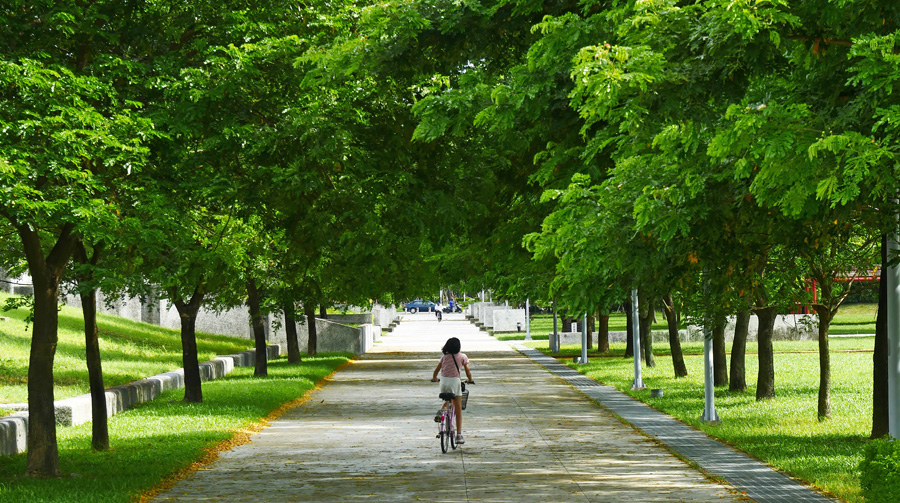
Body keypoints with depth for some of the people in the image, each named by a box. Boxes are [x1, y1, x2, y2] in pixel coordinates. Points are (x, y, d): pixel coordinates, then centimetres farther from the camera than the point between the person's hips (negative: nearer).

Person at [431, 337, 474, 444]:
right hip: (455, 381, -3)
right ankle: (459, 435, 0)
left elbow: (436, 370, 11)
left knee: (448, 401, 31)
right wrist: (470, 379, 25)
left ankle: (441, 411, -3)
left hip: (443, 380, 3)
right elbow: (467, 371, 5)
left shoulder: (444, 357, 11)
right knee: (458, 409, 5)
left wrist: (434, 378, 31)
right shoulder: (462, 357, 5)